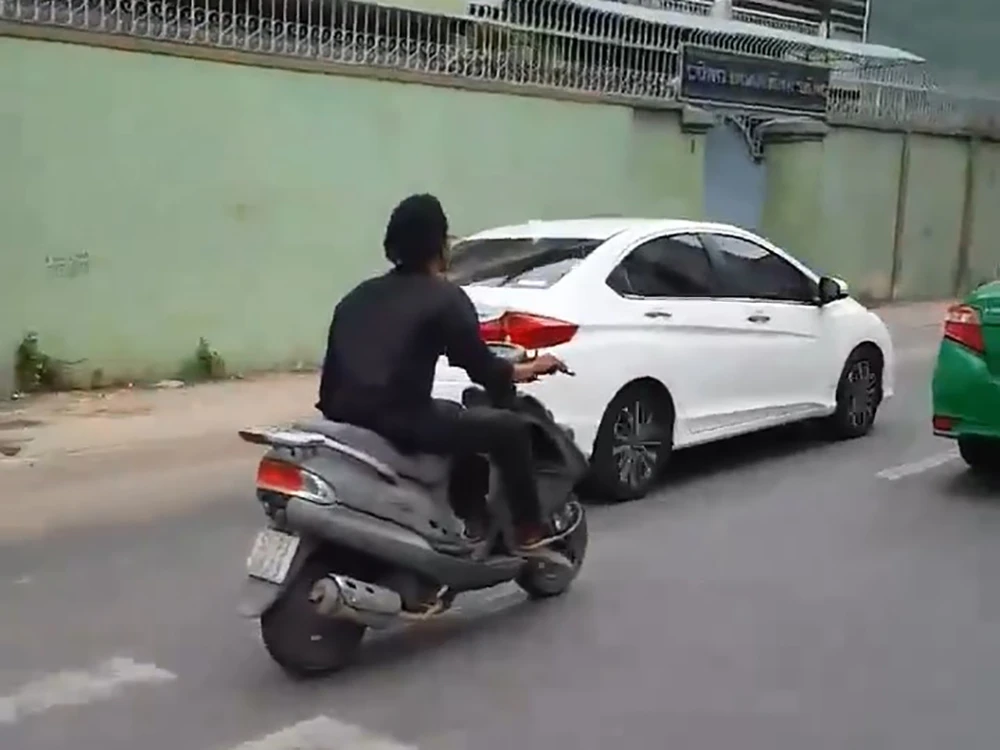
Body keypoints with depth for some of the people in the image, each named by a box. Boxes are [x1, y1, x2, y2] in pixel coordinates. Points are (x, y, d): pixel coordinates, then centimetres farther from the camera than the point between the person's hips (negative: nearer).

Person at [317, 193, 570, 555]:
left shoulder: (359, 296, 19)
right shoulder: (444, 297, 0)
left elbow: (334, 372, 21)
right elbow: (479, 367, 0)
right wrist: (526, 370, 17)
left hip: (346, 418, 8)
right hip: (402, 420, -7)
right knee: (508, 429, 9)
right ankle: (528, 533, 15)